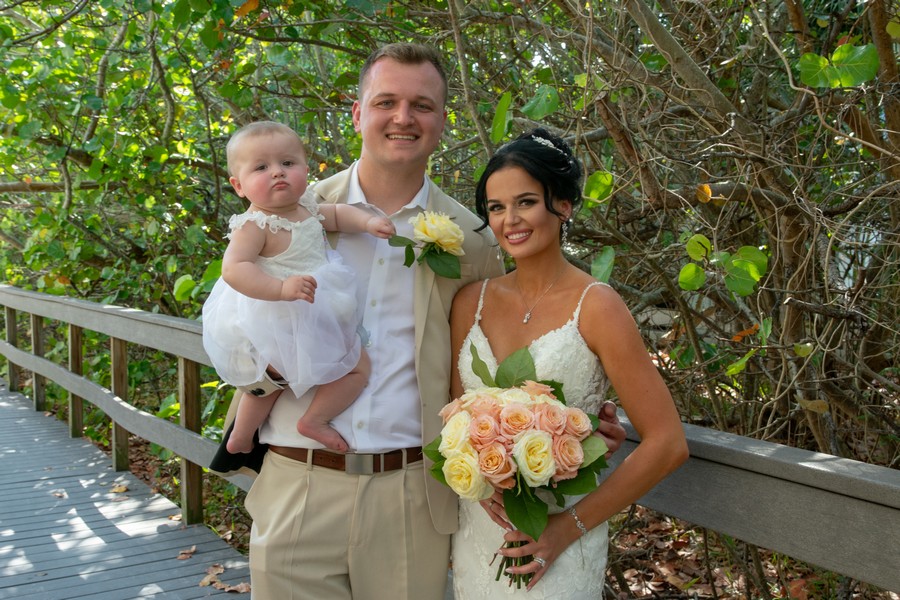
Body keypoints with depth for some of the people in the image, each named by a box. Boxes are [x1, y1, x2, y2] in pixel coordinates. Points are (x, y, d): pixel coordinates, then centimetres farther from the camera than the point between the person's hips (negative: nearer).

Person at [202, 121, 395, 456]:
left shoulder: (306, 211, 4)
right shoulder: (254, 225, -22)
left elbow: (337, 215, 22)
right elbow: (234, 269, -33)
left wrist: (368, 222, 3)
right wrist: (282, 288, -45)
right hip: (279, 326, -9)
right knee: (358, 366, -3)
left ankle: (240, 437, 38)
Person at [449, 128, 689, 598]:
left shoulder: (594, 305, -13)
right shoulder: (471, 301, -1)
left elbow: (667, 444, -13)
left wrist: (570, 526, -13)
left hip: (557, 546, -4)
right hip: (476, 533, 4)